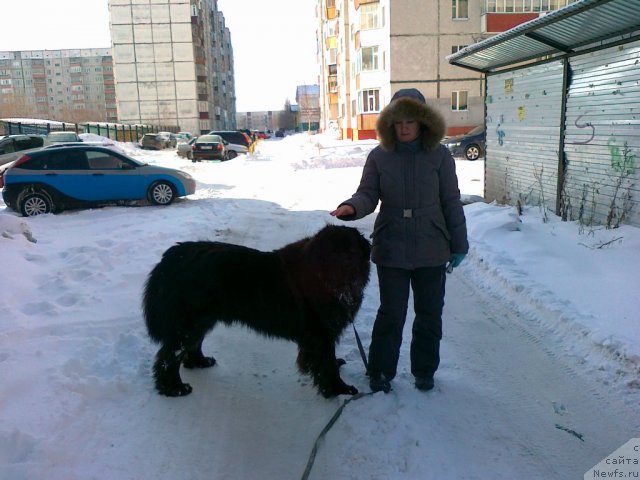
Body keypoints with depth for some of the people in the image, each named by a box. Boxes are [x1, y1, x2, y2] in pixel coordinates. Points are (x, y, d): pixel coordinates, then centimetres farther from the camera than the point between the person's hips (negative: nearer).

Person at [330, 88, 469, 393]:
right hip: (391, 250, -1)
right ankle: (380, 370, 24)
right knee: (391, 313, 6)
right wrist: (351, 207, -28)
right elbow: (368, 195, -5)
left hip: (432, 251, 1)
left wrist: (459, 245, 2)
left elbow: (451, 202, 0)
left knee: (430, 314, 13)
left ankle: (424, 370, 32)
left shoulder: (439, 155, -2)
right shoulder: (379, 156, -2)